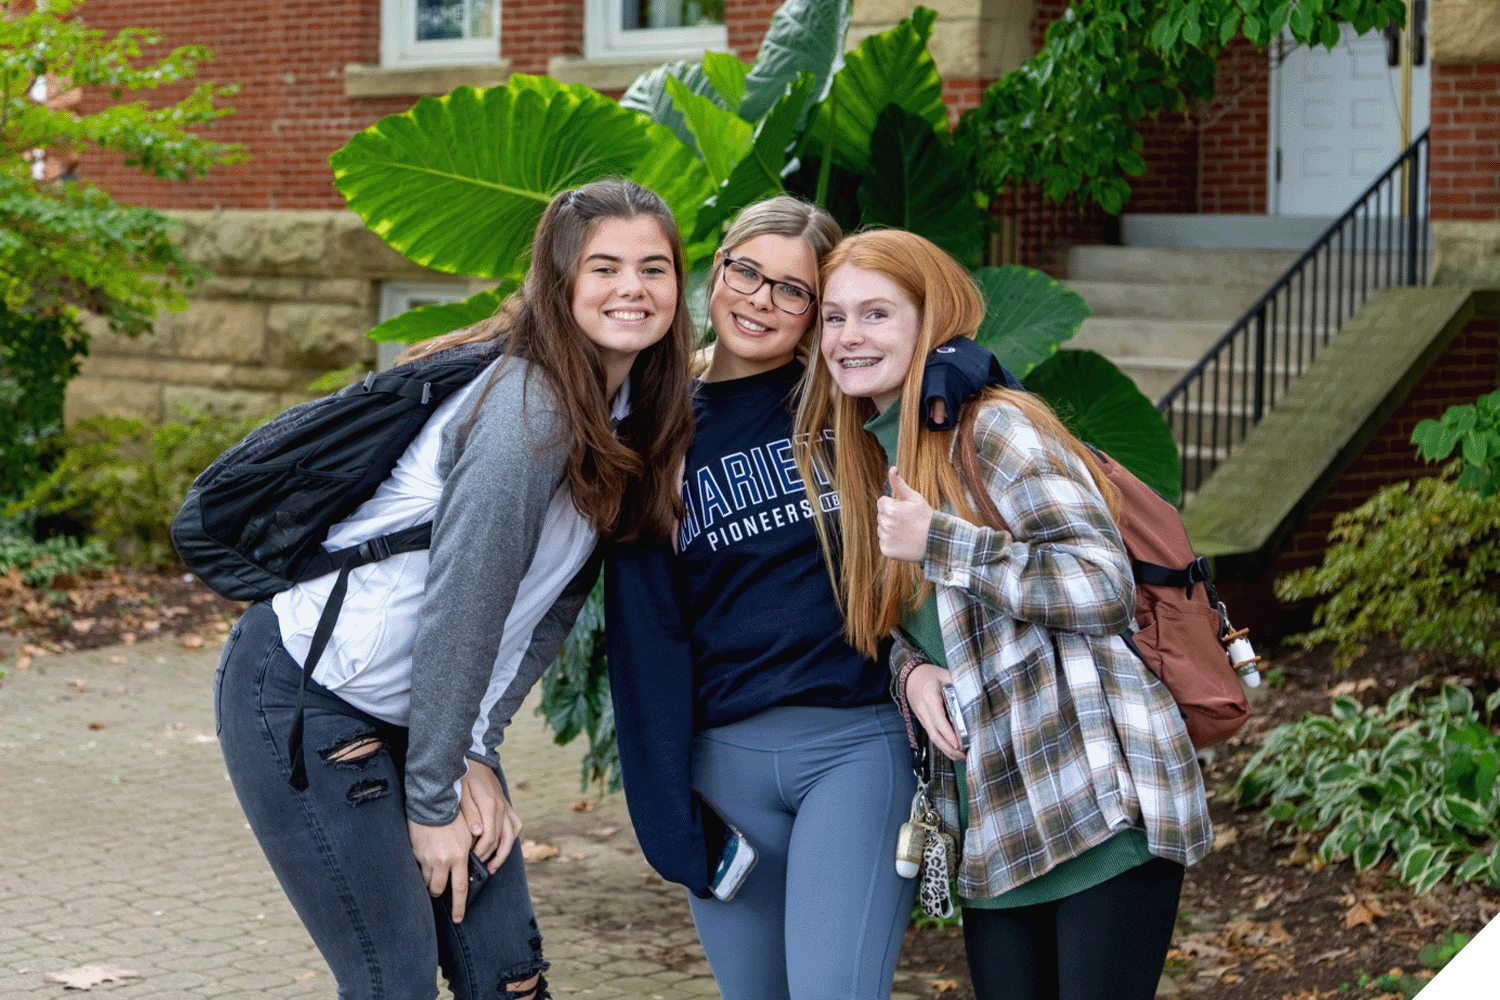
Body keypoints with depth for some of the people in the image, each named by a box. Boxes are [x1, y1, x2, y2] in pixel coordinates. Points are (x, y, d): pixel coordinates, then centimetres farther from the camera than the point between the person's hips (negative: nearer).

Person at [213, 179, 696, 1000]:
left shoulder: (627, 416, 4)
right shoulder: (527, 410, -24)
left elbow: (552, 603, 4)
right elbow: (462, 608, -21)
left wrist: (477, 752, -3)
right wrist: (433, 801, -15)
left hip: (421, 710, 9)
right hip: (302, 701, -9)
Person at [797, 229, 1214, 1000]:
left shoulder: (992, 426, -10)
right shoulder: (866, 458, 14)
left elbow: (1104, 587, -17)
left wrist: (937, 544, -19)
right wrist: (911, 672, -1)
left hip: (1099, 807, -7)